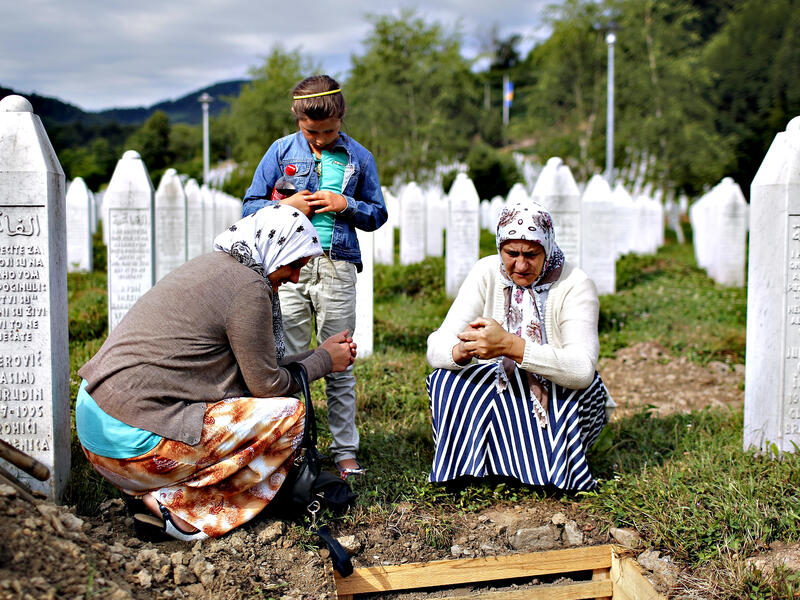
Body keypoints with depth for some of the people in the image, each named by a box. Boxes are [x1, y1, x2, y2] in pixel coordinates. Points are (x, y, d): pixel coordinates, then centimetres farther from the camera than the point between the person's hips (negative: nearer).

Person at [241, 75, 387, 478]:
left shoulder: (358, 158, 8)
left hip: (337, 268, 0)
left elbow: (377, 215, 12)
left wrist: (346, 205, -6)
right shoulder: (281, 151, 7)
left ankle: (345, 451, 12)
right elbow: (251, 206, 9)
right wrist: (286, 205, -9)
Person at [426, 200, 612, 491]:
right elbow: (436, 347, -19)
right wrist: (462, 350, -45)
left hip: (559, 405, -1)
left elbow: (582, 368, -34)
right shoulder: (486, 274, -9)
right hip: (497, 396, 2)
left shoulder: (575, 285, -17)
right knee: (447, 378, -25)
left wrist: (509, 345, -48)